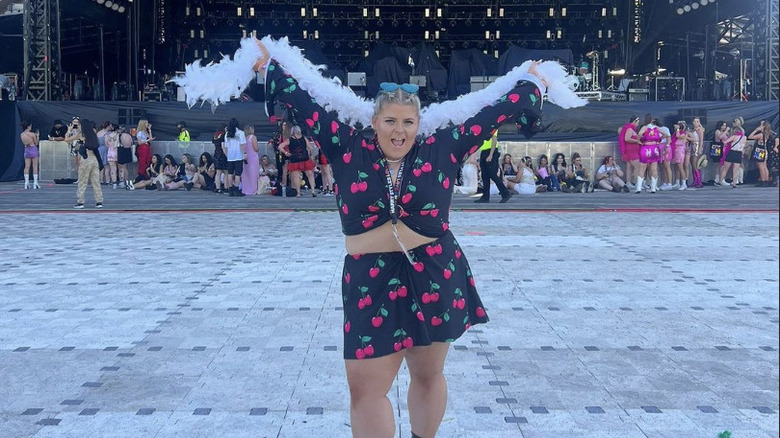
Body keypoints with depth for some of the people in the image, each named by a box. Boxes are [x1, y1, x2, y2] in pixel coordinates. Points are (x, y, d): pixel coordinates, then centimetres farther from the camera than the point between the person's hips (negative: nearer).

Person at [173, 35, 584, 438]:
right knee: (365, 388, 3)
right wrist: (267, 64, 8)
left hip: (436, 276, 0)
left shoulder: (442, 149, -1)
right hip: (371, 281, 0)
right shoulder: (348, 148, -1)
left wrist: (531, 81, 14)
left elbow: (492, 112, 8)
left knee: (428, 375, 16)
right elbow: (306, 103, 4)